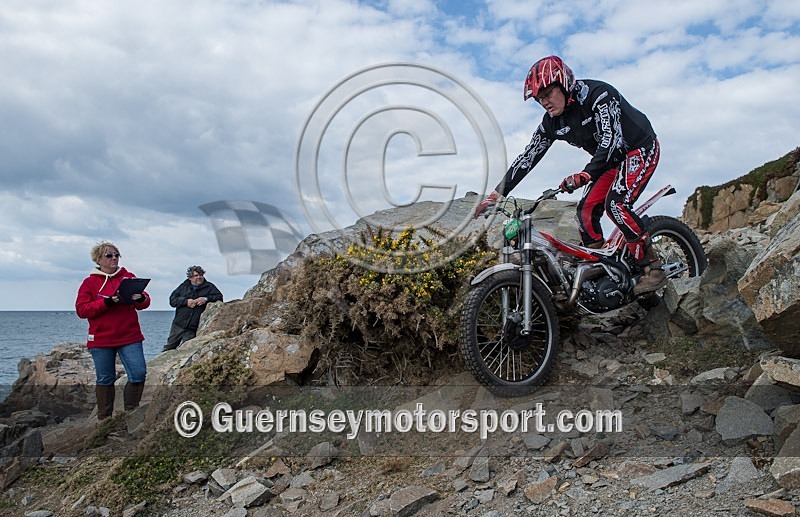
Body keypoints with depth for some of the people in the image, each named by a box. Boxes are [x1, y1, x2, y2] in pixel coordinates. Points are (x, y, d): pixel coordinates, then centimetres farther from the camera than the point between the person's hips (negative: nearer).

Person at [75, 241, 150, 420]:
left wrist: (141, 298, -14)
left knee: (139, 373, -9)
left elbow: (144, 303, 10)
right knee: (105, 379, 7)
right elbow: (81, 309, -5)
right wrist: (106, 302, -18)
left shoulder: (129, 277, 10)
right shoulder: (90, 282, 4)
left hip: (130, 338, 1)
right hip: (101, 340, -1)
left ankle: (131, 413, 7)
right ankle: (104, 419, 20)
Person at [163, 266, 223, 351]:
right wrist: (186, 301, -13)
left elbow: (219, 297, -5)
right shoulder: (184, 286, 10)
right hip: (178, 325, 3)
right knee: (169, 347, 11)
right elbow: (172, 300, 3)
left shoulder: (209, 287, 5)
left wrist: (206, 299, -19)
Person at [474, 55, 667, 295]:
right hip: (610, 159, 7)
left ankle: (653, 268, -18)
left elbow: (610, 139, -38)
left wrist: (586, 174, -52)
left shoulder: (598, 94, -27)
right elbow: (527, 157, -6)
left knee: (616, 204, -26)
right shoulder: (552, 123, -7)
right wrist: (496, 194, -13)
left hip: (640, 149, -7)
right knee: (586, 211, -6)